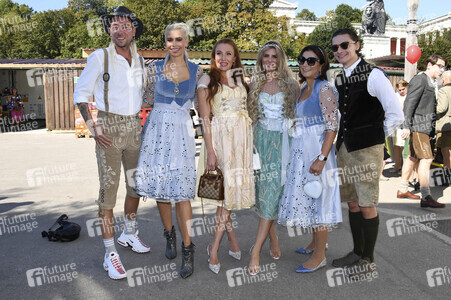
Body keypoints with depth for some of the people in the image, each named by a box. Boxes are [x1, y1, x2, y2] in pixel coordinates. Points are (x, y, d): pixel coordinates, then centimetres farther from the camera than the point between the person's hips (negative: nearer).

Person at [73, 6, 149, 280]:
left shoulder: (139, 60, 9)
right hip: (109, 129, -5)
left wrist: (143, 120, 12)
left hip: (134, 129, 6)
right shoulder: (100, 57, -5)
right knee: (109, 189, -5)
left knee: (137, 184, 15)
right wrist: (93, 126, -12)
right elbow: (81, 94, -3)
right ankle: (110, 253, 4)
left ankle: (129, 234, 37)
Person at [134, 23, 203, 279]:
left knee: (181, 190, -7)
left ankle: (188, 249, 1)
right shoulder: (156, 68, 5)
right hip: (158, 129, 2)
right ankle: (169, 234, 28)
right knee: (159, 185, 6)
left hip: (182, 131, -1)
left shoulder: (196, 71, 5)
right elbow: (148, 101, 9)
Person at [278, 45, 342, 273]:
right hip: (301, 151, 9)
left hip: (317, 151, -9)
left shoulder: (324, 89, -12)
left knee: (317, 198, -2)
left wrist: (321, 158, -24)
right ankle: (316, 241, 35)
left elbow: (332, 126, -18)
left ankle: (320, 256, 10)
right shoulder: (304, 88, 13)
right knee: (305, 197, 16)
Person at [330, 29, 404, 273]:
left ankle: (368, 258, 15)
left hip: (367, 150, -7)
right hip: (345, 148, 7)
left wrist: (376, 137, -3)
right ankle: (357, 252, 30)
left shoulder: (373, 75, -10)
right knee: (352, 203, 15)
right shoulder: (338, 80, 11)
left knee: (367, 206, -1)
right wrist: (342, 140, 14)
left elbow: (396, 115, -12)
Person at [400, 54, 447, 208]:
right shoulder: (420, 79, -10)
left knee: (413, 157, 14)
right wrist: (406, 126, -23)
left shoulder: (430, 82, 20)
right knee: (426, 159, -13)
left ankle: (403, 189, 24)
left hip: (424, 126, 10)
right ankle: (426, 197, -13)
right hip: (418, 126, -10)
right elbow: (409, 103, -17)